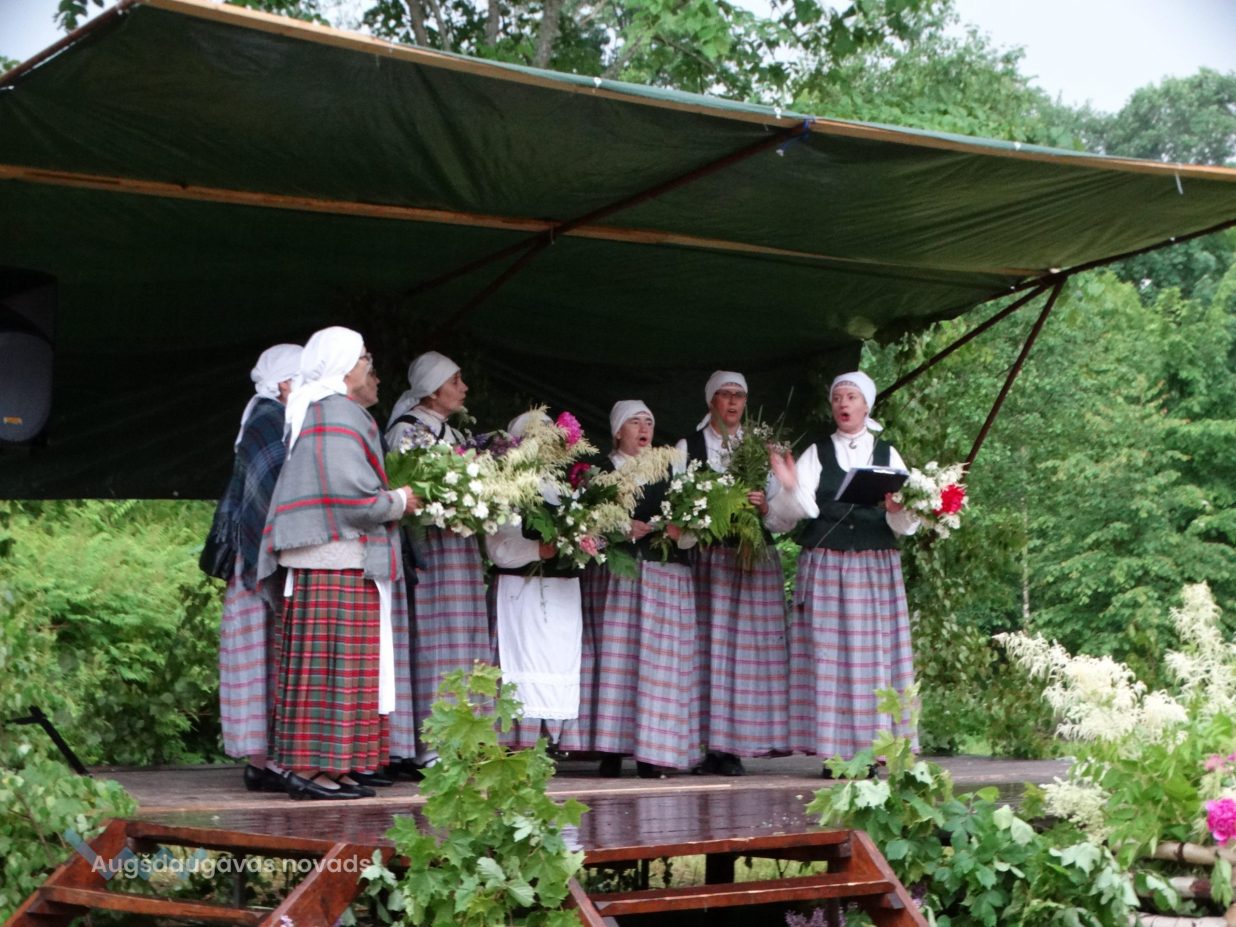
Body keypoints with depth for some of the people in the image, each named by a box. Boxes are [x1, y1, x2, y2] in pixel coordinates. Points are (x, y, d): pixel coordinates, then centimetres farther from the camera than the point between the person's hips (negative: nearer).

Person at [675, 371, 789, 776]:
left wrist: (763, 504, -12)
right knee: (706, 646, -5)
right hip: (706, 556, -1)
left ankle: (732, 746, 0)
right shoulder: (688, 447, 10)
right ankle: (705, 742, -2)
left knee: (748, 647, -3)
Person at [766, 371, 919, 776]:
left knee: (874, 654, -1)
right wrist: (790, 487, -22)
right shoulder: (816, 454, 8)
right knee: (828, 653, -4)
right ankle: (833, 751, -2)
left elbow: (907, 525, 7)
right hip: (825, 566, -1)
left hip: (876, 568, 1)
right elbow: (786, 517, -3)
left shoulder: (887, 454, 12)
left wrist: (898, 511, -14)